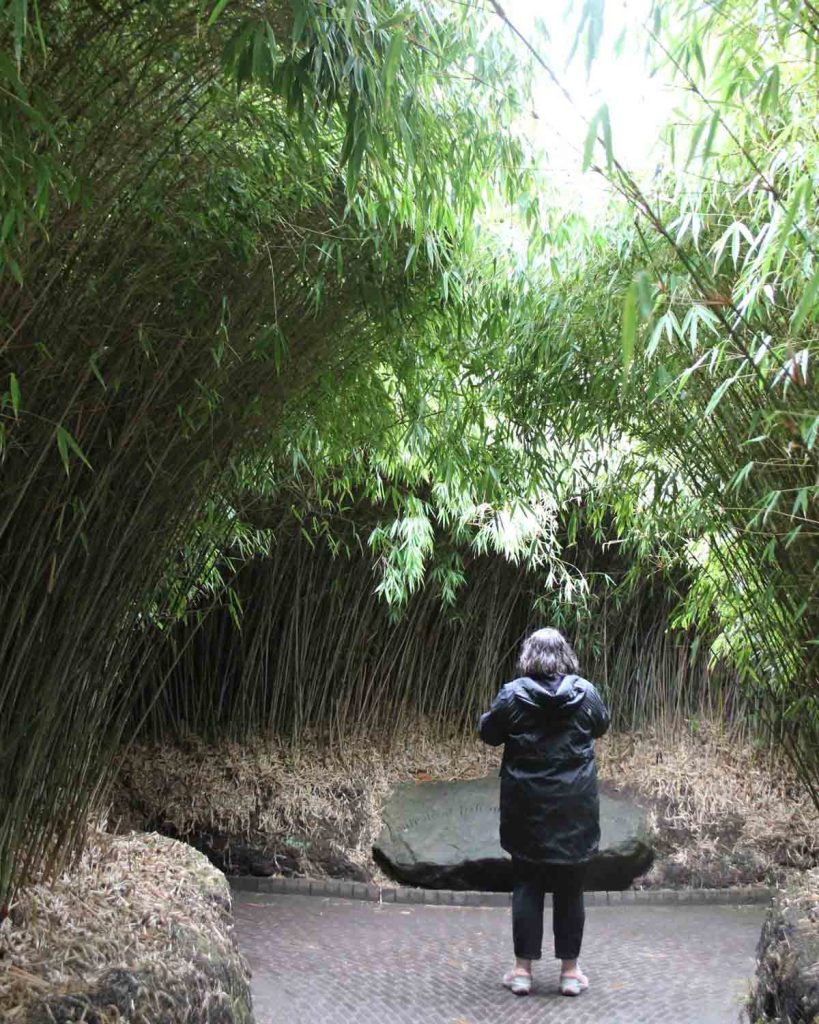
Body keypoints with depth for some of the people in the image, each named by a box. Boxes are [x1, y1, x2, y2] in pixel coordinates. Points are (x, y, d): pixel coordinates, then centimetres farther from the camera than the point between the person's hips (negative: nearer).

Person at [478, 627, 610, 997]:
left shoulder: (512, 694, -10)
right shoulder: (585, 693, -5)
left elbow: (488, 733, 2)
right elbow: (601, 726, 13)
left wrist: (492, 717, 21)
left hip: (526, 807, -1)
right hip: (574, 808, 1)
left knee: (526, 885, 9)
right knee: (570, 887, 10)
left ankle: (522, 969, 12)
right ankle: (570, 970, 17)